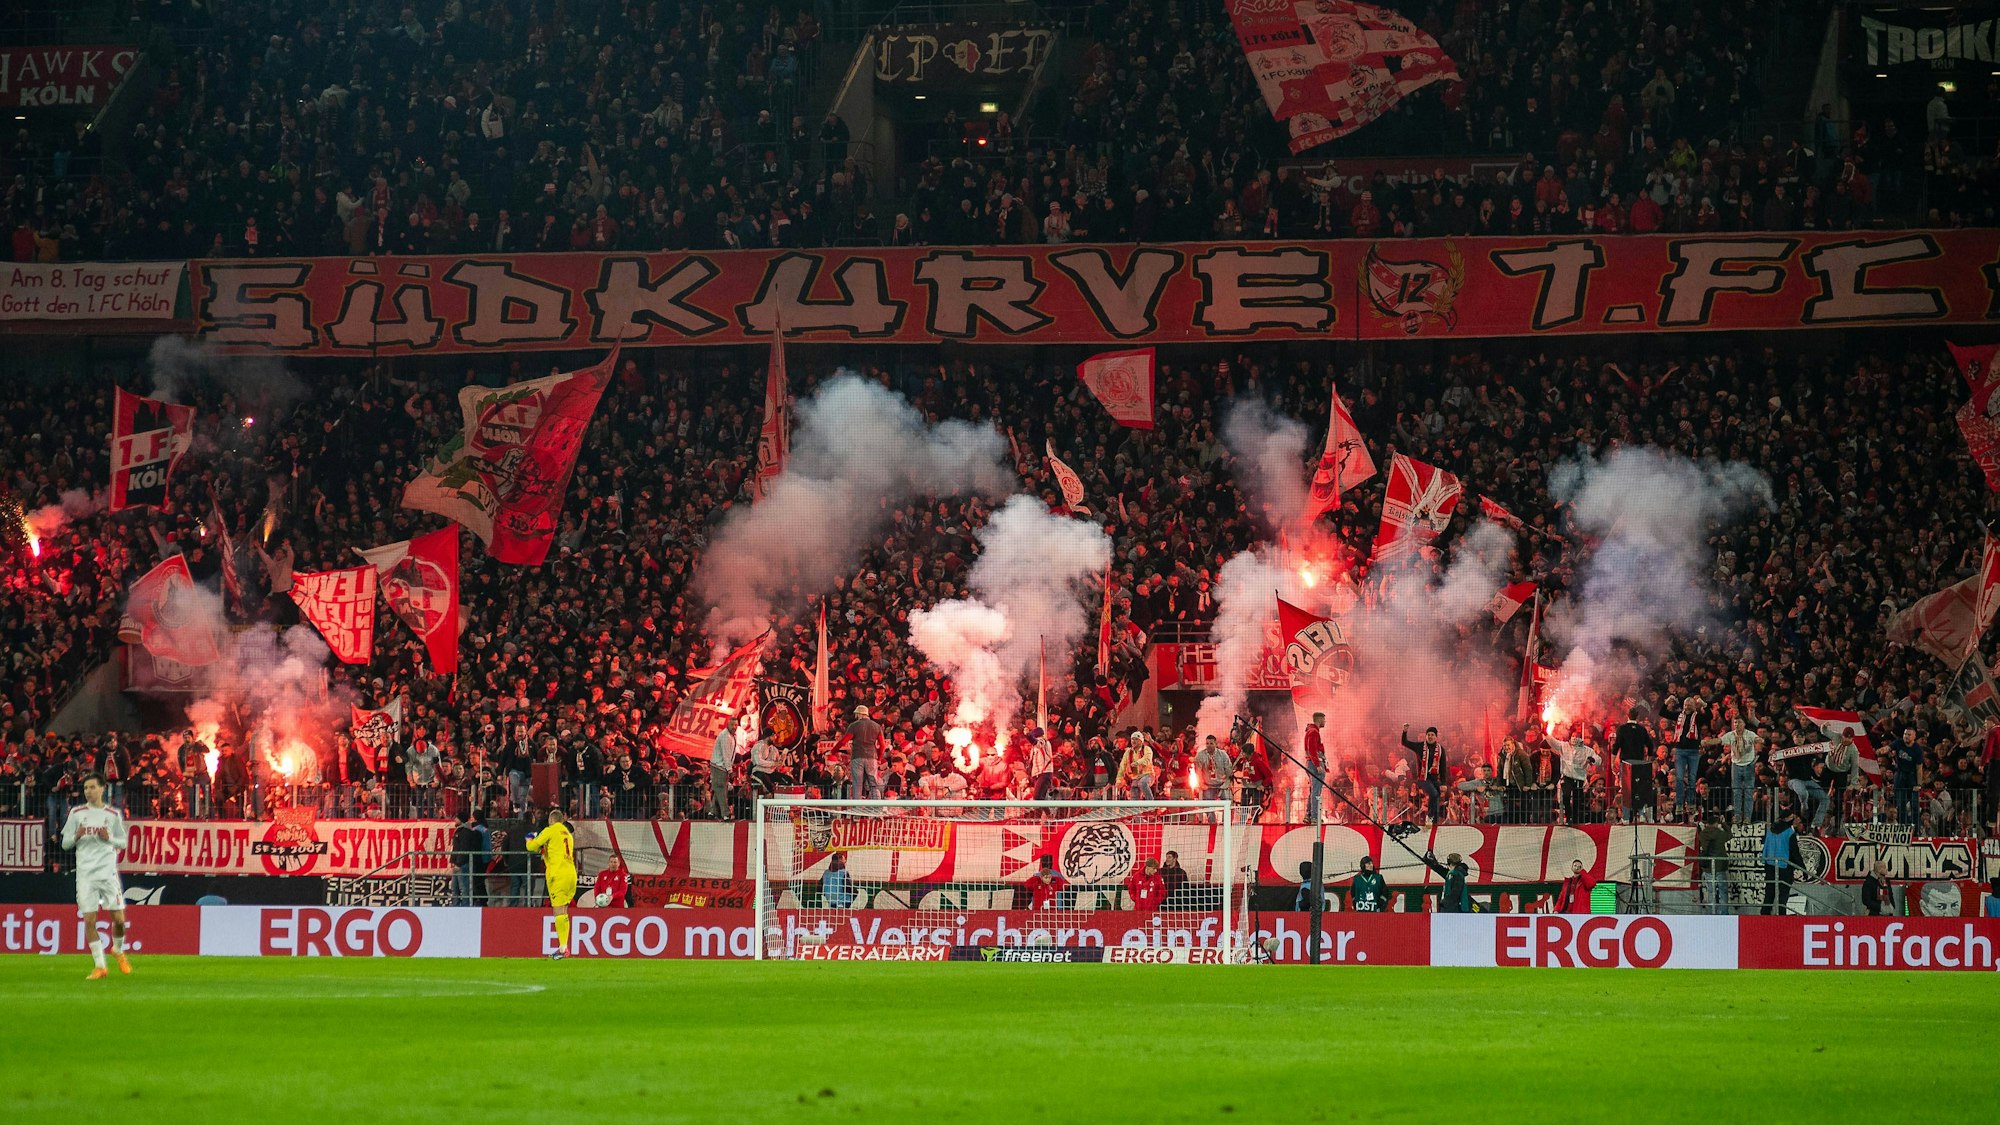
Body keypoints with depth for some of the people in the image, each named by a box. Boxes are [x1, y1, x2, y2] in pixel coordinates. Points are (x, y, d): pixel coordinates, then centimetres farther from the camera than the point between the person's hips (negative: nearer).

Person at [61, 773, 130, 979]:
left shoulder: (113, 814, 6)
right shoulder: (77, 813, 7)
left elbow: (123, 843, 12)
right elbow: (65, 844, 9)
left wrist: (109, 838, -8)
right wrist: (77, 837, -12)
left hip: (108, 871, -1)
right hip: (85, 874, 1)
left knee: (119, 918, -4)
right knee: (89, 920, -6)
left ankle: (119, 950, 26)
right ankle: (99, 966, 2)